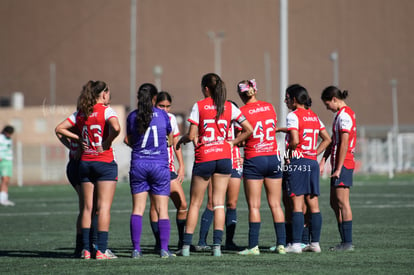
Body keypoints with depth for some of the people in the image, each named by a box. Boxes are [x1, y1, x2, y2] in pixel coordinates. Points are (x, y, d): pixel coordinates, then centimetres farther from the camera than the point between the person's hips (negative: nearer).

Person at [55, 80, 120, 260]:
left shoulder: (80, 113, 9)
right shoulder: (106, 110, -8)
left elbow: (59, 129, 9)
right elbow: (116, 128, -26)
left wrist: (79, 139, 7)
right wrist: (107, 142, -9)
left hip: (85, 163, 5)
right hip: (105, 162, -5)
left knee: (87, 207, 8)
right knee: (104, 207, -4)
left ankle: (86, 249, 6)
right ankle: (101, 250, -7)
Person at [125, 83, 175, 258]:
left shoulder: (132, 117, 2)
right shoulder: (162, 115, -1)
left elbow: (130, 141, 12)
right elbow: (170, 136, 13)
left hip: (138, 164, 1)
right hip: (159, 165, -1)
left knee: (137, 209, 3)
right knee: (162, 210, 2)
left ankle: (136, 249, -3)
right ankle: (164, 249, -4)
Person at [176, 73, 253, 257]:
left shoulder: (199, 106, -5)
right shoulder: (229, 107, 4)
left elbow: (192, 136, -9)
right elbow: (248, 129, 2)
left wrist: (182, 139, 11)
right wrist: (232, 143, 11)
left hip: (203, 158, -2)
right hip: (224, 157, 2)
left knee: (195, 203, 6)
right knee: (219, 203, 5)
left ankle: (186, 246, 4)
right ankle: (217, 245, -4)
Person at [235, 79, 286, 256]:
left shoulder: (242, 112, -9)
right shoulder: (269, 107, 5)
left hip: (253, 160, -4)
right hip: (273, 158, 4)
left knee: (254, 206, -1)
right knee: (275, 204, 8)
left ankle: (253, 246, -4)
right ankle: (281, 244, 7)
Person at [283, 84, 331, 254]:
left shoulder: (293, 116, -8)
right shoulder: (314, 116, 14)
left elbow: (295, 140, -19)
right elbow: (327, 139, 17)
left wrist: (289, 152, -2)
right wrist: (315, 153, 15)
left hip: (298, 162, -7)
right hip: (312, 162, 7)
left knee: (297, 204, -7)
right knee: (313, 206, 8)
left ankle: (296, 244, -9)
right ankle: (315, 243, 10)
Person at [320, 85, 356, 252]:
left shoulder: (344, 115, -13)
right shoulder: (343, 114, 18)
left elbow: (344, 144, -18)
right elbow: (333, 140, 20)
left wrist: (338, 168, -19)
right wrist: (323, 160, 14)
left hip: (343, 163, -10)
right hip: (338, 164, 10)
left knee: (342, 203, -9)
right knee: (334, 203, 12)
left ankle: (348, 243, -8)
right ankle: (344, 240, 15)